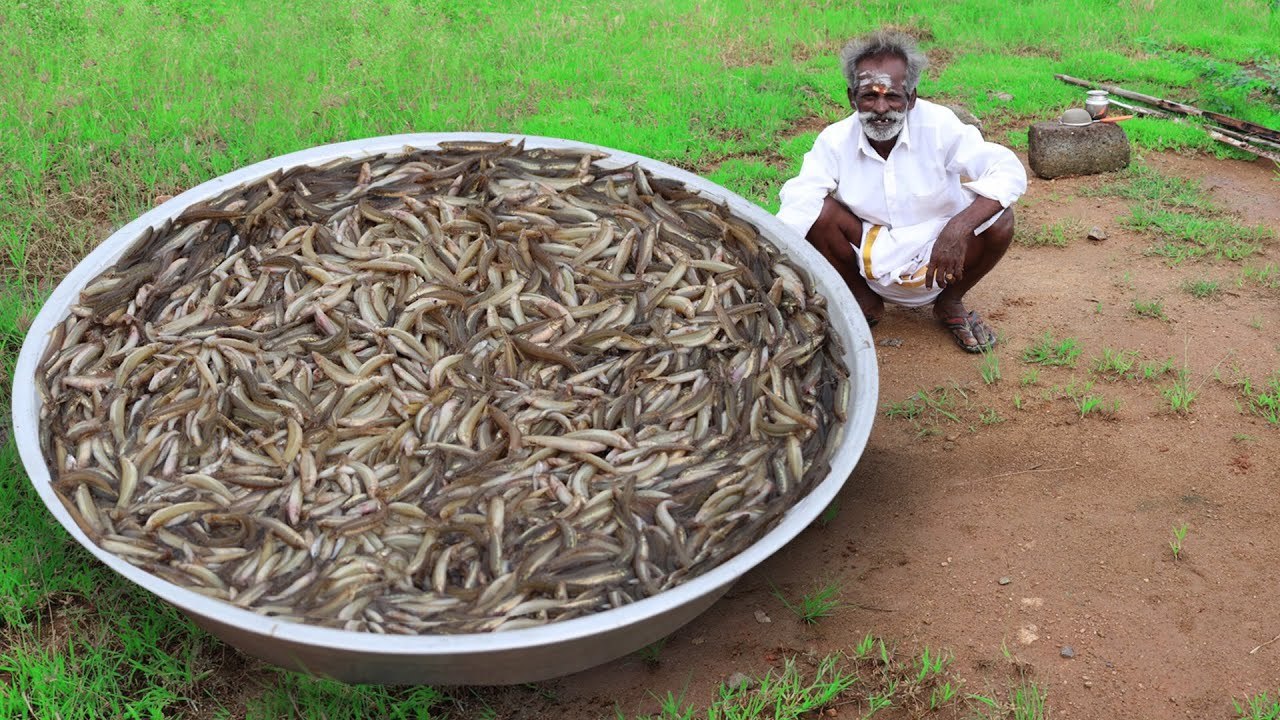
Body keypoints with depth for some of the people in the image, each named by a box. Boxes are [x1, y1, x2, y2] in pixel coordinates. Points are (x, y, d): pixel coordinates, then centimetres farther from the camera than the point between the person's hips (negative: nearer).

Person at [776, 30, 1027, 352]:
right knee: (819, 212, -24)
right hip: (872, 260, 1)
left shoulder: (939, 125, -17)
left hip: (940, 255, 0)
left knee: (999, 220, -27)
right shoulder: (834, 141, -13)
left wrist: (958, 229, -40)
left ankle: (950, 302, 6)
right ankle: (864, 302, 5)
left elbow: (1009, 171, -24)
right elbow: (798, 204, -25)